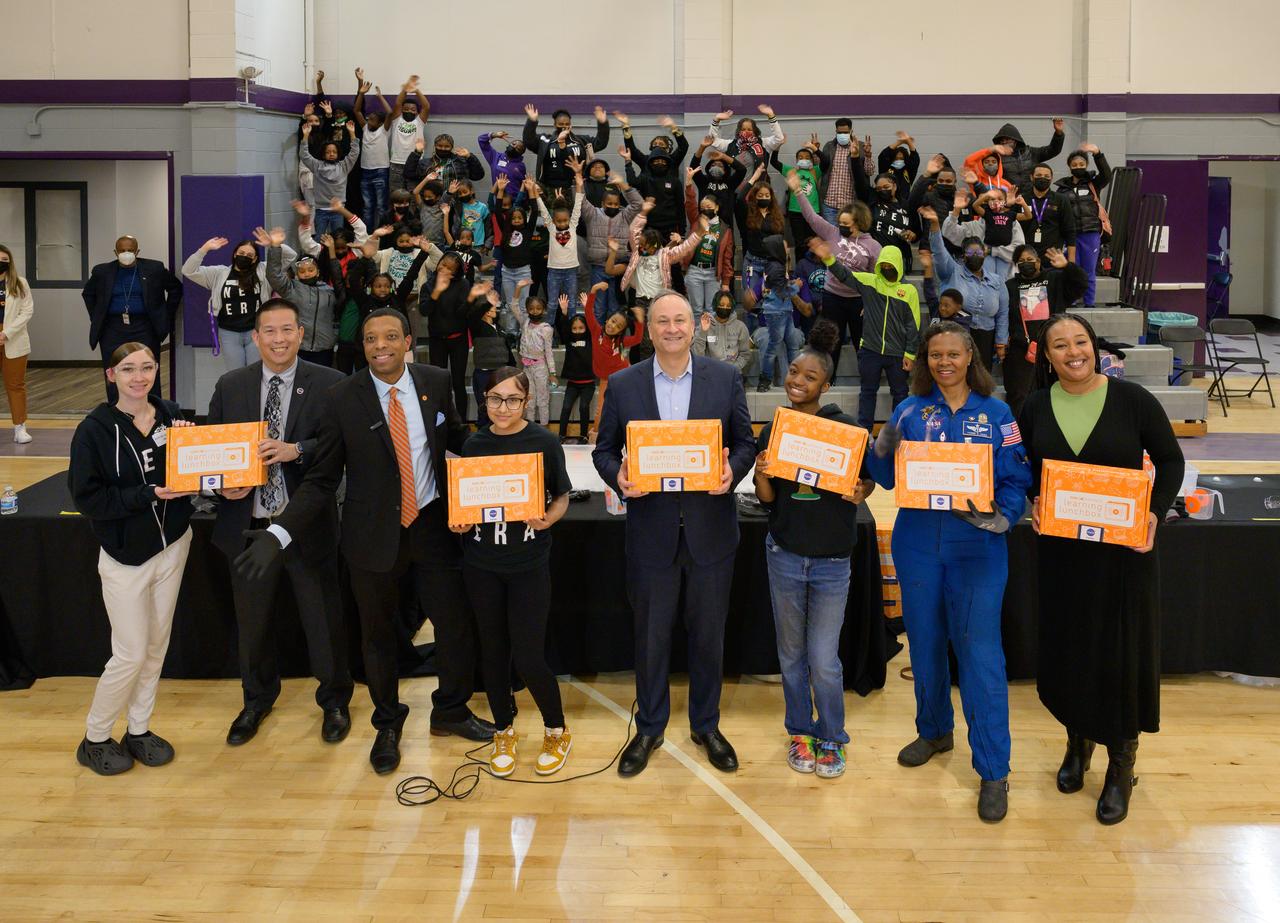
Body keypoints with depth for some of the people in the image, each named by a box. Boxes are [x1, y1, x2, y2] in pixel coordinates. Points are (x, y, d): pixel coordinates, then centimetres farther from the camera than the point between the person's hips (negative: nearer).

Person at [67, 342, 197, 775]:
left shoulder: (170, 414, -3)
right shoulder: (95, 429, -14)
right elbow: (86, 497, -17)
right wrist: (150, 494, -23)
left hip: (173, 545, 4)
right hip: (126, 556, -4)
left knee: (156, 645, 13)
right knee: (131, 654, -1)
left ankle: (139, 730, 29)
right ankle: (94, 738, 20)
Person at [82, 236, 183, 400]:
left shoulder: (154, 269, 2)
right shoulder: (102, 271, 6)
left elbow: (176, 288, 12)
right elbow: (88, 294, 21)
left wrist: (166, 317, 8)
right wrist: (96, 318, 13)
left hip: (144, 330, -1)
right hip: (113, 331, 1)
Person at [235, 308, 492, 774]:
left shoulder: (436, 382, -4)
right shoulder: (343, 398, -11)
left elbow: (456, 438, 13)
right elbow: (320, 481, -9)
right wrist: (278, 534, -20)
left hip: (432, 524, 2)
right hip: (373, 534, -1)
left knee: (457, 625, 8)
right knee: (378, 635, 14)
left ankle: (450, 710, 37)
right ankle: (388, 725, 38)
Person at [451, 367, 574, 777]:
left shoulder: (545, 442, -6)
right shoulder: (473, 445, 2)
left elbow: (561, 496, 2)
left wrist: (547, 519, -18)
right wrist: (457, 522, -8)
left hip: (529, 563, -3)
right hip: (482, 563, 3)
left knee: (528, 657, -5)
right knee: (493, 650, 12)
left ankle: (557, 732, 19)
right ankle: (503, 732, 31)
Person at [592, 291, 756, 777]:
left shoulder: (725, 378, 0)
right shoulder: (622, 385, -1)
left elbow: (746, 442, 4)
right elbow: (603, 449, 4)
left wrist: (732, 471, -16)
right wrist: (618, 476, -17)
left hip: (710, 530, 0)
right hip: (651, 531, 0)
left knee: (708, 634, 13)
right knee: (651, 636, 12)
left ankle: (706, 726, 31)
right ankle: (649, 728, 29)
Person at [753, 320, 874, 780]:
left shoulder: (847, 428, -8)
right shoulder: (772, 430, 0)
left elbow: (868, 479, 4)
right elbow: (767, 500, 3)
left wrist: (859, 492, -19)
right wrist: (761, 477, -18)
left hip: (831, 559, -3)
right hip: (785, 553, 3)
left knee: (824, 661, 0)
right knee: (791, 652, 14)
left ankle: (832, 738, 21)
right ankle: (800, 732, 32)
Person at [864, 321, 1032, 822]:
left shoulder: (996, 414, 0)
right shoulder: (909, 411, 5)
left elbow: (1017, 480, -4)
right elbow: (887, 478, 3)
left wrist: (999, 516, -22)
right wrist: (884, 449, -18)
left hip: (977, 550, -3)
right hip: (917, 547, 3)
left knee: (981, 653, -6)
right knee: (924, 643, 15)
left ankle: (993, 772, 2)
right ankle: (934, 730, 39)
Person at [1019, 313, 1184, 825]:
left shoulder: (1132, 399, -8)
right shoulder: (1036, 407, 0)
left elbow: (1170, 460, 0)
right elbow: (1024, 469, 11)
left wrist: (1156, 513, -14)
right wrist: (1033, 502, -9)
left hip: (1123, 548, -2)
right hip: (1060, 548, 3)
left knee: (1122, 650, 2)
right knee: (1066, 646, 11)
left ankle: (1121, 764, 18)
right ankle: (1078, 740, 35)